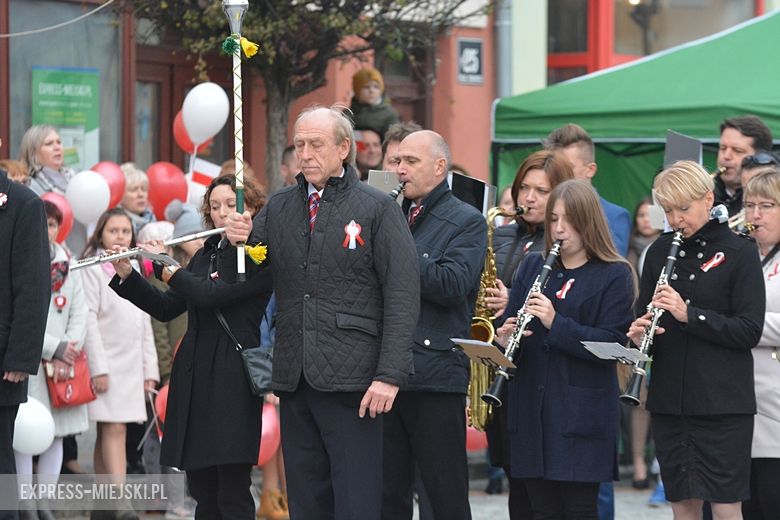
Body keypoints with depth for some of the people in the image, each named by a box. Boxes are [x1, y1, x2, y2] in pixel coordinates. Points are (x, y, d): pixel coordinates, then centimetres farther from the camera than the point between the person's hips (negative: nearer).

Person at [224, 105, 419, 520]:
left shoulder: (378, 209, -1)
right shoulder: (278, 207, 13)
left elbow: (402, 296, -7)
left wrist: (389, 376, -15)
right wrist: (238, 241, -5)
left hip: (352, 379, -5)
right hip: (294, 378, 5)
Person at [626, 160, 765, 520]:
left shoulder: (739, 253, -4)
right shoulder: (660, 251, 10)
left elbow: (750, 330, -10)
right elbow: (643, 313, 15)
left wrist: (689, 314, -21)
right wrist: (639, 333, -9)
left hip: (723, 403, -5)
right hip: (669, 400, 5)